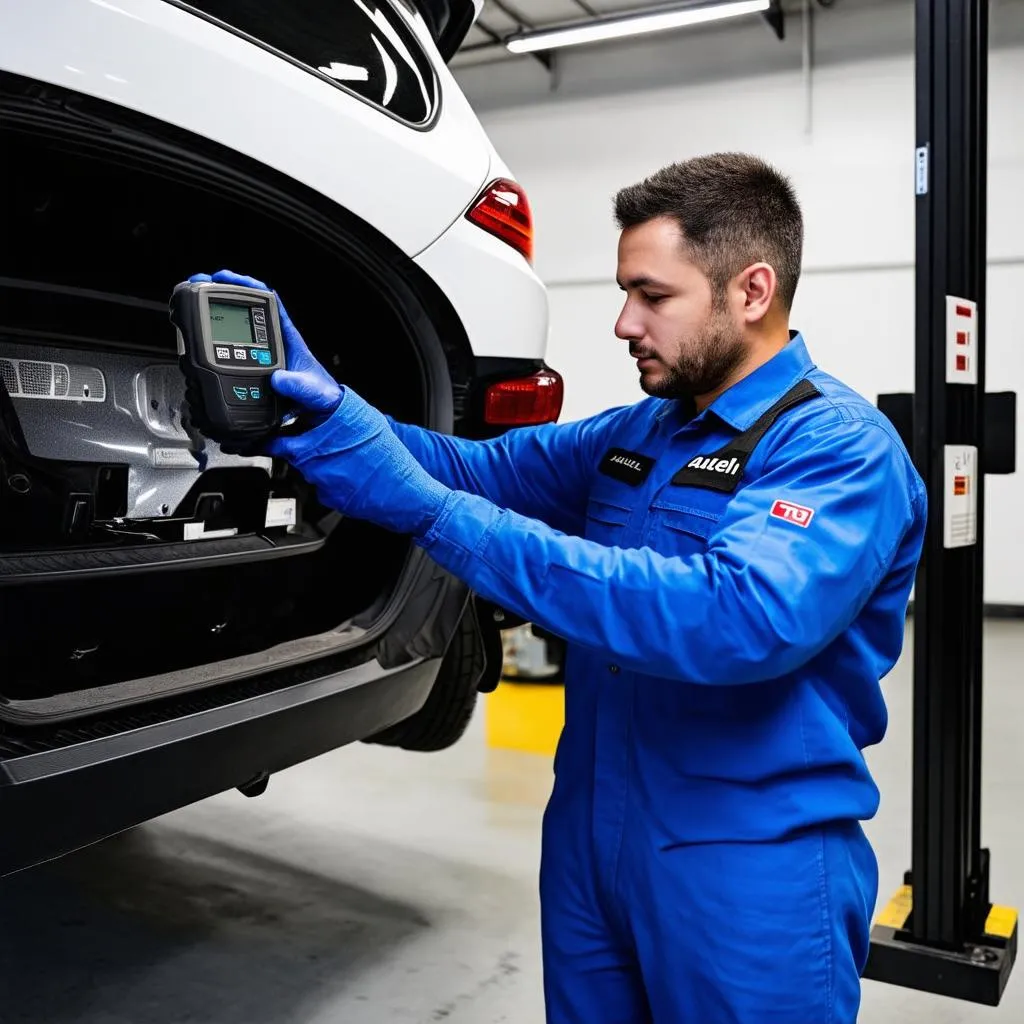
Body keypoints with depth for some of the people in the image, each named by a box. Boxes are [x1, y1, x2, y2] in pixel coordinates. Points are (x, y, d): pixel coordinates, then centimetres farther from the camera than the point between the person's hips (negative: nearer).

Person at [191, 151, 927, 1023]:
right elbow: (482, 468, 5)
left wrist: (437, 516, -34)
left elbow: (743, 617, -34)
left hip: (748, 871, -7)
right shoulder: (640, 431, 8)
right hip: (589, 837, 7)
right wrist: (330, 412, -14)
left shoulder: (840, 445, -18)